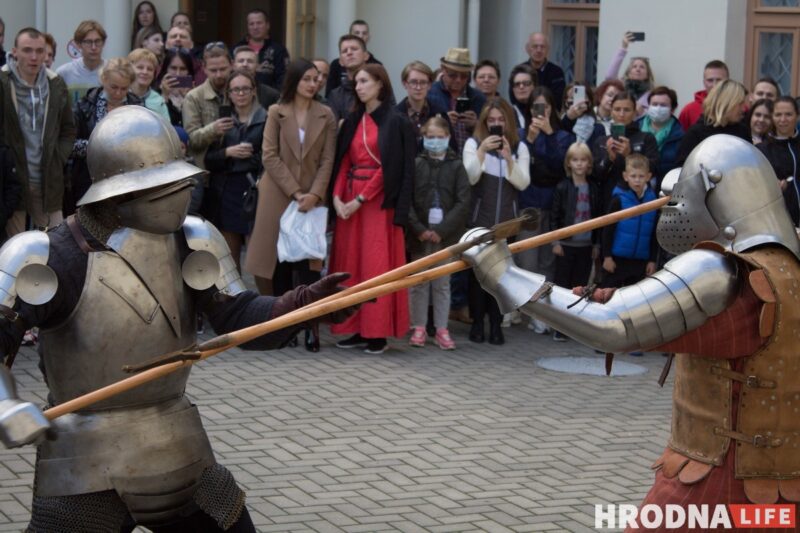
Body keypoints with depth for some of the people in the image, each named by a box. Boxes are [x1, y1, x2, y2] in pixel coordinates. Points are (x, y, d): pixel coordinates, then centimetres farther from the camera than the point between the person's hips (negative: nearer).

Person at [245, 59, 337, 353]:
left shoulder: (326, 115, 6)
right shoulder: (277, 112, 3)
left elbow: (328, 159, 2)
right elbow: (270, 156, -3)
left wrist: (314, 193, -12)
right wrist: (295, 192, -11)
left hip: (313, 199, 0)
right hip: (278, 197, 0)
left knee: (308, 264, -4)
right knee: (281, 263, 0)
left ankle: (310, 328, -3)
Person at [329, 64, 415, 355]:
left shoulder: (395, 122, -5)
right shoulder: (352, 121, 14)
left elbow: (389, 167, -11)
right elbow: (343, 161, 10)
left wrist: (360, 199, -15)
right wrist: (337, 196, -6)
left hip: (379, 200, -6)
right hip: (348, 200, 6)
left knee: (377, 265, -6)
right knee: (351, 264, 3)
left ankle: (378, 332, -3)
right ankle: (358, 330, 8)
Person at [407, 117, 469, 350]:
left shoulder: (456, 166, 3)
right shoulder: (416, 165, 3)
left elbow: (463, 202, -3)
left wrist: (441, 230, -11)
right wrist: (419, 229, -12)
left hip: (446, 235, 0)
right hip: (419, 234, 0)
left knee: (442, 283, 4)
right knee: (418, 282, 4)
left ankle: (441, 329, 8)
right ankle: (418, 328, 11)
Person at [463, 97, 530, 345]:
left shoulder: (519, 147, 7)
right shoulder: (474, 143, 1)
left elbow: (522, 183, -3)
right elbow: (470, 178, -10)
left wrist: (508, 158, -16)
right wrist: (482, 151, -20)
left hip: (506, 219, 1)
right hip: (479, 217, -1)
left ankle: (496, 324, 4)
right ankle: (477, 322, 6)